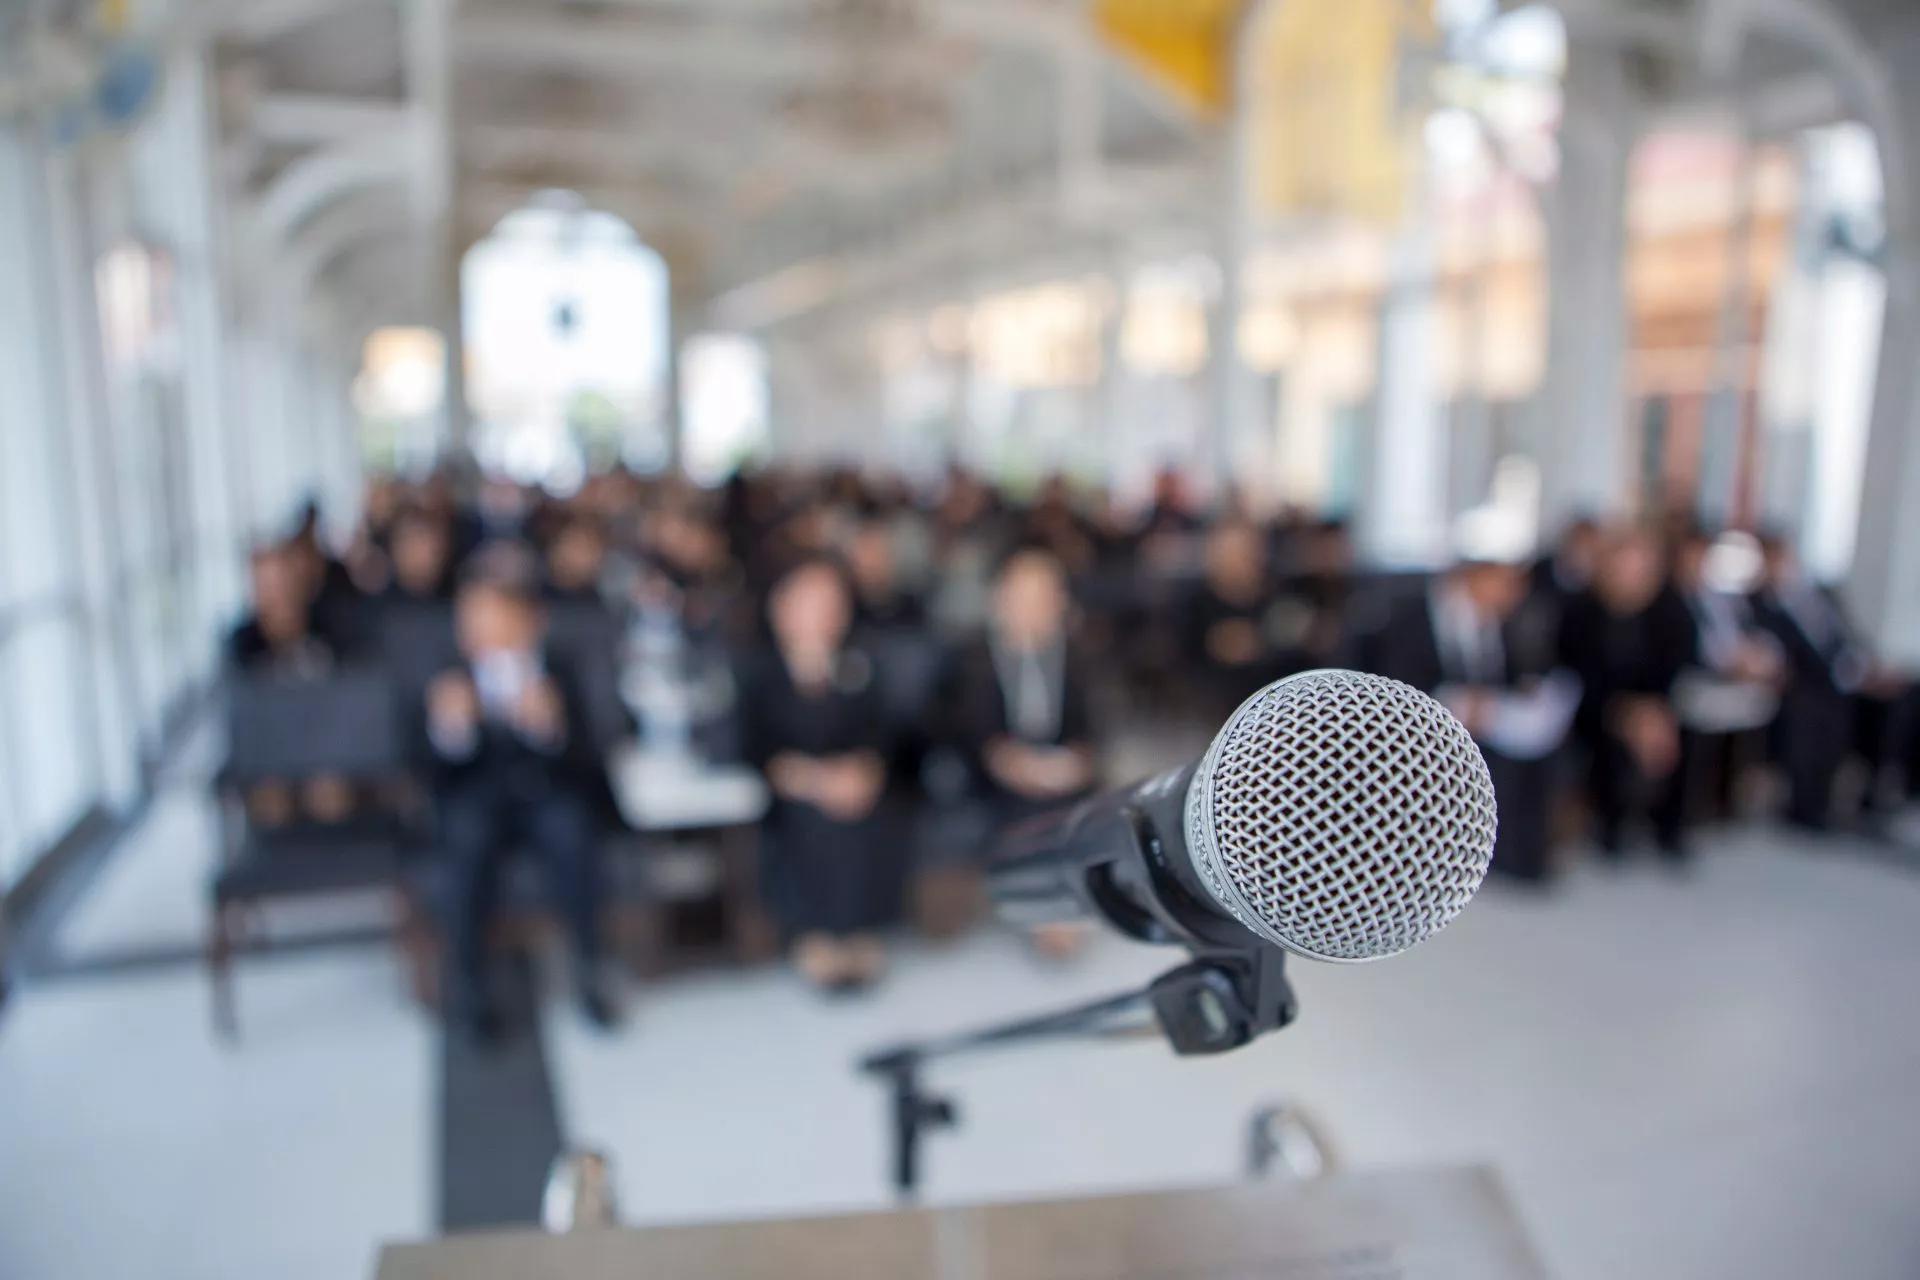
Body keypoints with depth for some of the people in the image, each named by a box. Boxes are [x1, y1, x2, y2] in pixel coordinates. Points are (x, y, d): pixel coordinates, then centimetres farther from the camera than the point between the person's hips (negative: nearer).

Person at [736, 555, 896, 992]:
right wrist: (815, 779, -17)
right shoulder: (759, 673, 1)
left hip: (850, 788, 2)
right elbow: (753, 750, -5)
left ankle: (859, 933, -2)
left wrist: (862, 770, -16)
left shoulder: (858, 669, 8)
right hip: (784, 798, -2)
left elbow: (874, 739, 5)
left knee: (861, 824, -18)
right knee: (816, 822, -21)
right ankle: (812, 937, -4)